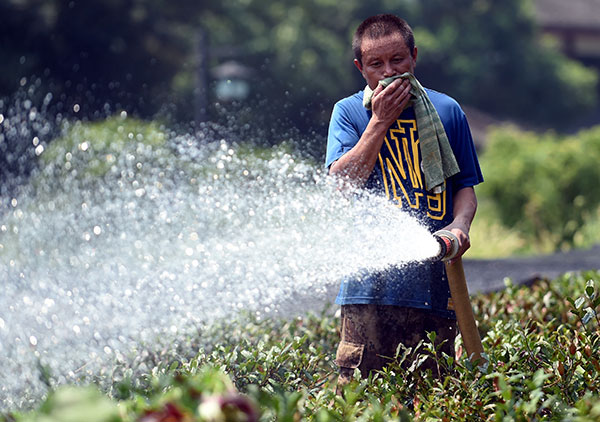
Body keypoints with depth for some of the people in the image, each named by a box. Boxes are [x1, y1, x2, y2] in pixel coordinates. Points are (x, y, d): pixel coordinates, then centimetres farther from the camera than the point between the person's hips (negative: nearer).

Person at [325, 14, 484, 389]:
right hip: (371, 285, -2)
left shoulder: (446, 111, 12)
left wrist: (460, 224, -6)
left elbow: (465, 185, 15)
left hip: (435, 283, 2)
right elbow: (340, 183, -6)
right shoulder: (349, 112, 7)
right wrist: (380, 121, -8)